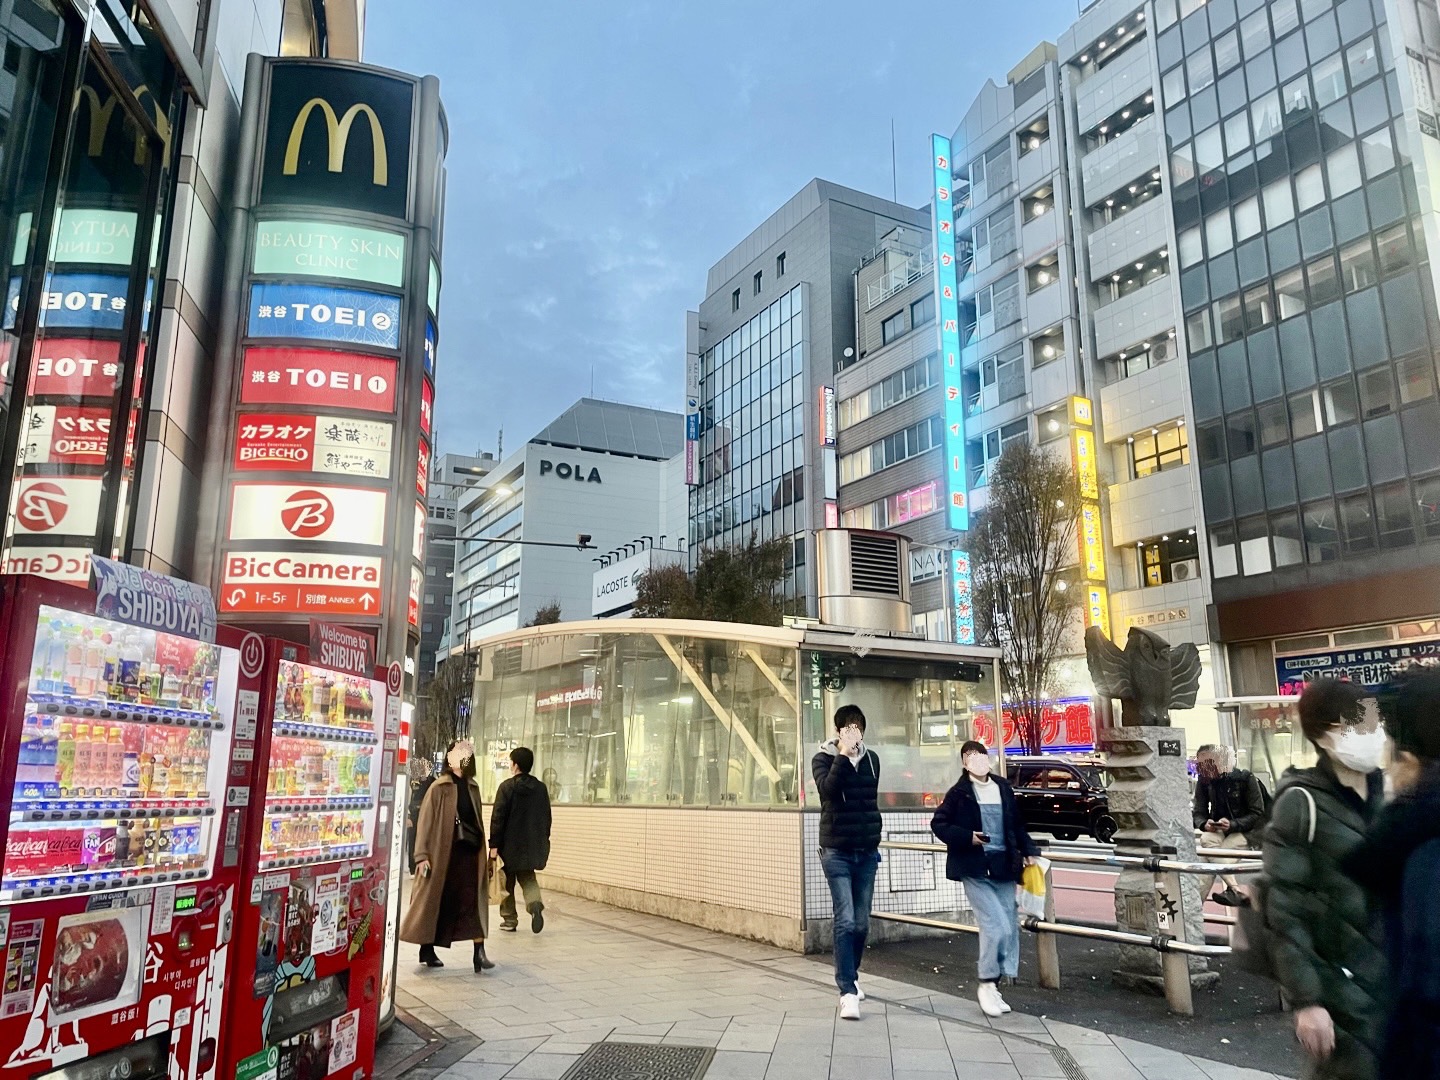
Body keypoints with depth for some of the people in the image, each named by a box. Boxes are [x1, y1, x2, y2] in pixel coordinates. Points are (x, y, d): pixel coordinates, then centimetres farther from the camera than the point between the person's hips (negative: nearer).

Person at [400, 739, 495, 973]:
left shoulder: (473, 788, 10)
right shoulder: (439, 788, -5)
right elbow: (425, 821, -7)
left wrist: (483, 854, 13)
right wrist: (422, 855, -12)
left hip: (469, 852, 4)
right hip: (442, 852, -4)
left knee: (474, 901, -4)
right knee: (436, 901, 7)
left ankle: (479, 951, -6)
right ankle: (426, 949, 22)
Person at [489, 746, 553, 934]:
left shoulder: (507, 787, -11)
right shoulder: (541, 788, 5)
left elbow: (498, 817, -13)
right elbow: (546, 818, 9)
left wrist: (494, 844, -10)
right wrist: (543, 842, 17)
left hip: (510, 844, -4)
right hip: (532, 845, 4)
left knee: (507, 882, 12)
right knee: (527, 878, 15)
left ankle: (509, 919, 16)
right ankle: (535, 902, -12)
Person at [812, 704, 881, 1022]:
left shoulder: (871, 759, 6)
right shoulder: (823, 759, -5)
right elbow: (828, 788, -25)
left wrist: (872, 836, 14)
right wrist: (844, 754, -26)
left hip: (867, 852, 4)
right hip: (836, 852, -4)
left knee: (861, 923, 10)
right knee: (845, 921, -10)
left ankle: (850, 978, 29)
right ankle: (848, 991, -6)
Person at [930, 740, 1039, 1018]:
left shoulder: (1004, 789, 8)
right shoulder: (959, 793, -6)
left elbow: (1017, 825, 18)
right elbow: (939, 825, -2)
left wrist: (1028, 850, 8)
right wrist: (967, 837, -13)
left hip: (1004, 869, 5)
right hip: (976, 871, -5)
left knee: (1010, 929, 7)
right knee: (997, 927, -13)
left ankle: (993, 987, 22)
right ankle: (987, 985, 7)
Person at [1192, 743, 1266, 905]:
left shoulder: (1245, 778, -14)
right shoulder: (1204, 782, -1)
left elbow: (1257, 813, -15)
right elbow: (1199, 813, -1)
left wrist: (1232, 824, -32)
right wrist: (1205, 824, -27)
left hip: (1246, 830, -4)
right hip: (1218, 829, 4)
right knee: (1206, 840, -32)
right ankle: (1235, 890, -32)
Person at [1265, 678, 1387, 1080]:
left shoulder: (1386, 791, 4)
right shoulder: (1302, 804, -14)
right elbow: (1285, 910, -14)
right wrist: (1304, 1000, -16)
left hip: (1396, 982, 6)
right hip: (1339, 988, -6)